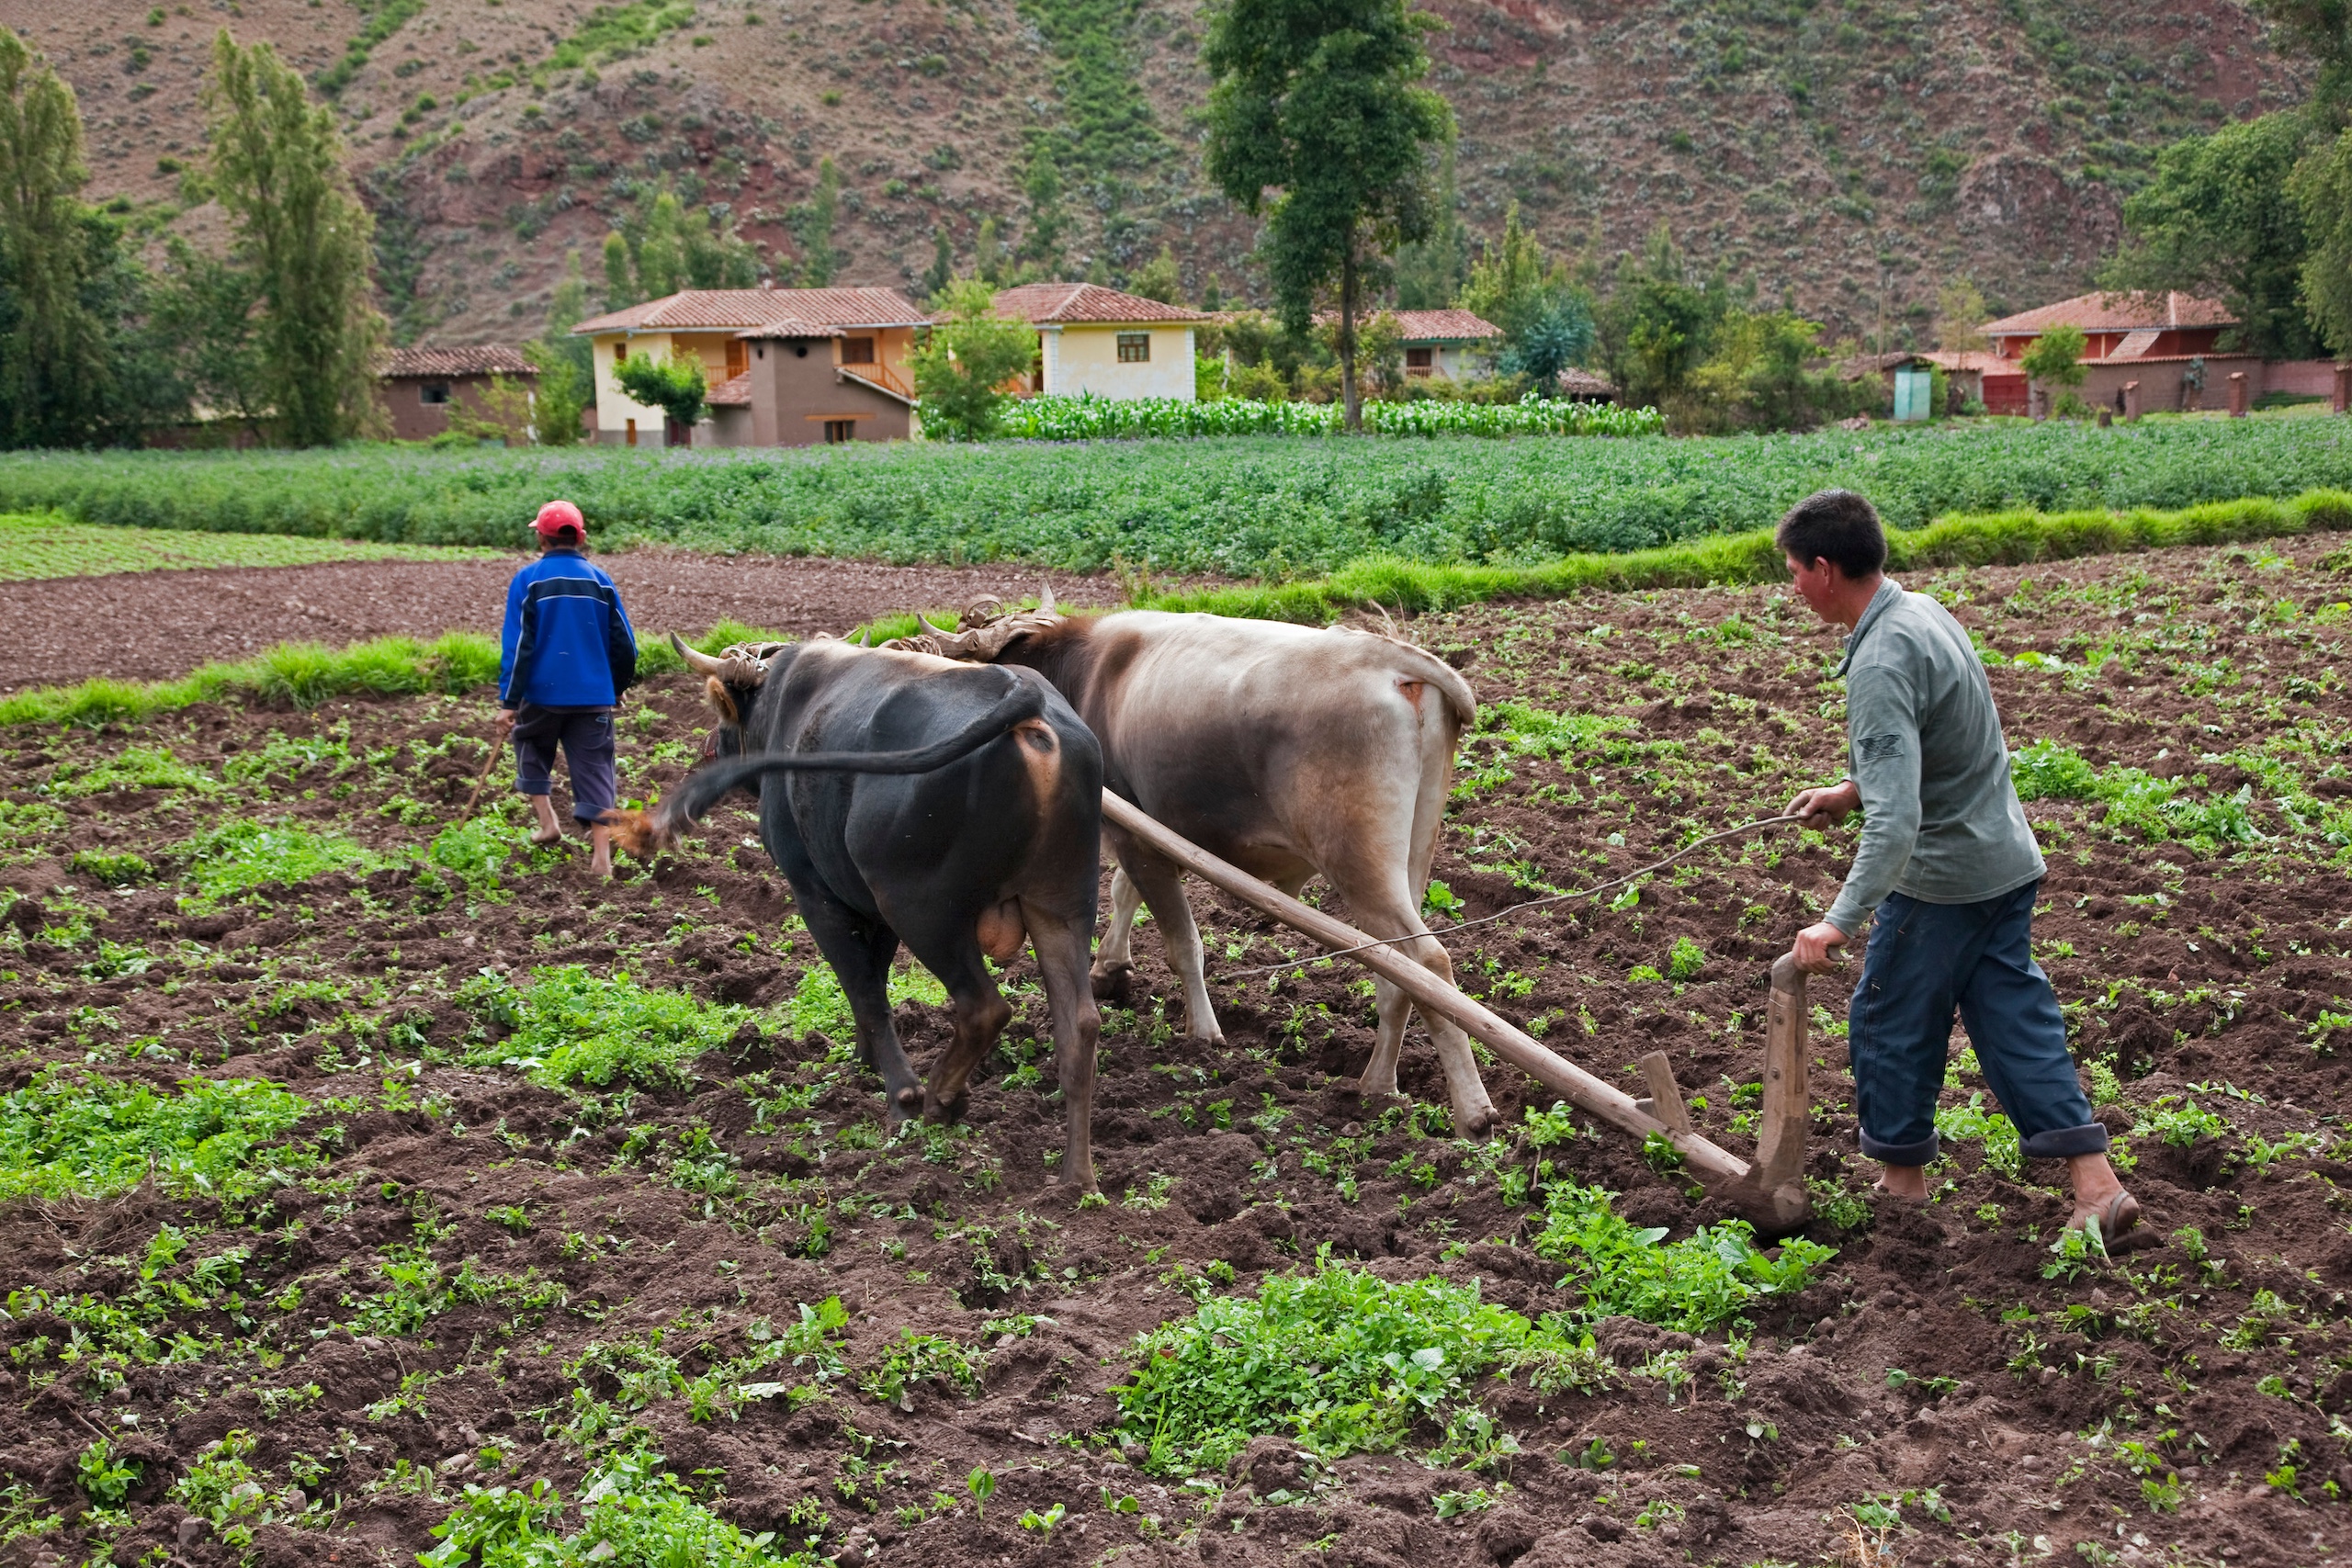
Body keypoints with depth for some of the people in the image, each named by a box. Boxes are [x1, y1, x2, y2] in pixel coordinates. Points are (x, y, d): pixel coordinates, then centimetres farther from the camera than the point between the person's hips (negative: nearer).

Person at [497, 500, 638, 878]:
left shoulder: (528, 580, -5)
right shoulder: (600, 581, 3)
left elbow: (516, 645, -10)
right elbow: (624, 645, 5)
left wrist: (509, 700, -8)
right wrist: (616, 689, 21)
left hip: (542, 693, -1)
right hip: (593, 696, 1)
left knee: (531, 749, 26)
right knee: (594, 767, 4)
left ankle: (547, 820, 15)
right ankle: (601, 858, -2)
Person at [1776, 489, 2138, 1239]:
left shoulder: (1880, 663, -26)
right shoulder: (1922, 611, 5)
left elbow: (1897, 817, -33)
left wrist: (1841, 920, -36)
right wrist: (1850, 791, 21)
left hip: (1940, 878, -9)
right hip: (2005, 860, 9)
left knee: (1890, 1022, 9)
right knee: (2013, 1013, 11)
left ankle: (1902, 1174, 25)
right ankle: (2096, 1182, 7)